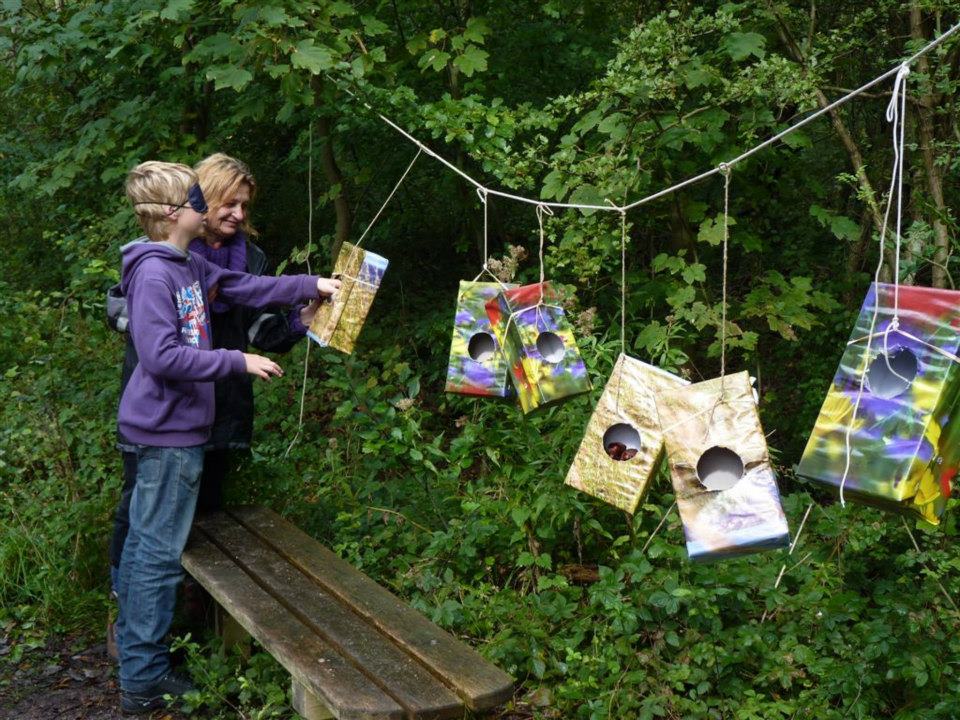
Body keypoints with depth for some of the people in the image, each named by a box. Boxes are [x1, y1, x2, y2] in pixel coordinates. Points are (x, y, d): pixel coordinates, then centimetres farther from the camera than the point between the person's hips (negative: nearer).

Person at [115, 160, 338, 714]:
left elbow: (248, 288, 18)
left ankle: (137, 657, 29)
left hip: (173, 426, 10)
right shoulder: (153, 274, -19)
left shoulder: (189, 265, 8)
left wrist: (311, 285, 18)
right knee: (160, 551, -2)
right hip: (168, 430, -10)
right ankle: (144, 679, 9)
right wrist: (238, 362, -19)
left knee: (146, 543, 16)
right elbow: (162, 357, -24)